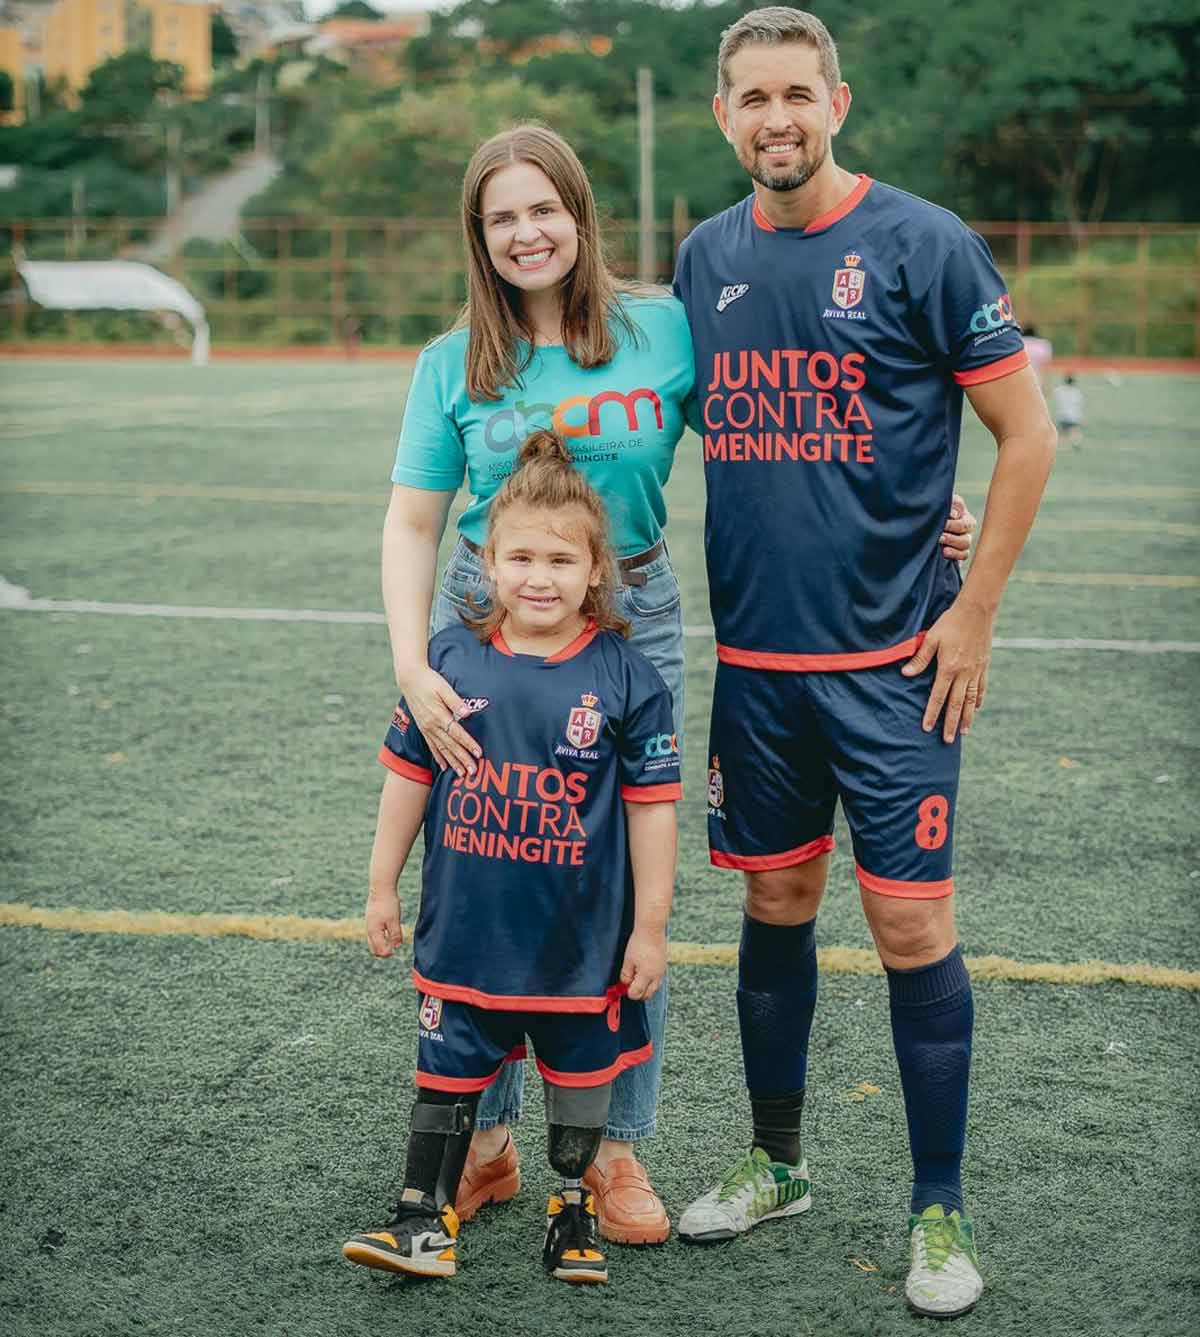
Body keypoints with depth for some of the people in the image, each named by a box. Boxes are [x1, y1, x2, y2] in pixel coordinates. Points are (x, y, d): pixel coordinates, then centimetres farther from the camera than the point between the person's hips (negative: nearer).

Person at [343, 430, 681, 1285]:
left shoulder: (626, 679, -10)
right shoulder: (452, 660, -5)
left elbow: (652, 807, -6)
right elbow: (408, 775, 4)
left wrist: (650, 926, -5)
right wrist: (383, 886, 6)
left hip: (581, 941, -1)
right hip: (464, 933, 1)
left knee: (581, 1076, 15)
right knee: (447, 1074, 11)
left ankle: (574, 1211, 34)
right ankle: (426, 1220, 23)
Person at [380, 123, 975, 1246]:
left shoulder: (664, 329, -2)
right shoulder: (454, 364, 1)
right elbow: (411, 525, 0)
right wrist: (411, 667, -13)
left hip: (631, 621, -1)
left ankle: (616, 1147, 19)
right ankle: (482, 1140, 23)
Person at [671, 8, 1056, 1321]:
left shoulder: (921, 243, -7)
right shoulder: (707, 257, 8)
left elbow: (1027, 436, -5)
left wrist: (971, 611, -7)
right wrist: (707, 604, 13)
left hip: (889, 661, -4)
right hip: (752, 658, 5)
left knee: (910, 925, -2)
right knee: (775, 905, 14)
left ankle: (940, 1210, 13)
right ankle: (775, 1160, 31)